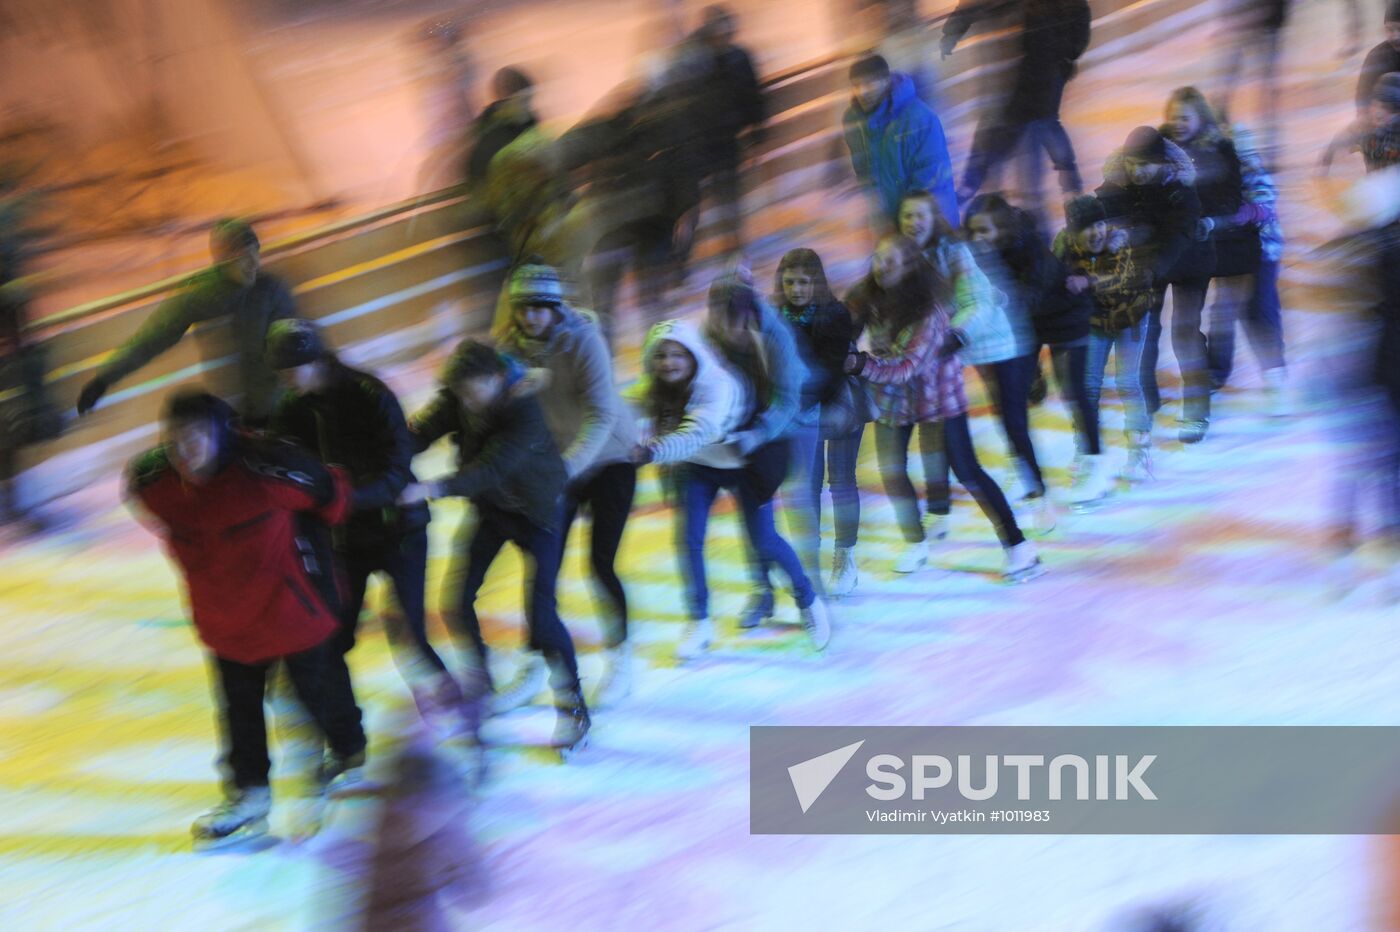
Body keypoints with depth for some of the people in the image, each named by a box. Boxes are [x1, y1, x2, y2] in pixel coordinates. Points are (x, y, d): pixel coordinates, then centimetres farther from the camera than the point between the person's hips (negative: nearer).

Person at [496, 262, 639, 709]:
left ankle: (619, 660, 10)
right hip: (555, 466, 4)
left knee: (600, 563, -8)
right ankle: (538, 662, 14)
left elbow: (601, 414, -28)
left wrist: (568, 465, -39)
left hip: (608, 459, -4)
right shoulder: (511, 346, -8)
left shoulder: (583, 340, -22)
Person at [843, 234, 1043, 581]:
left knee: (965, 470, -6)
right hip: (891, 395, 5)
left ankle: (1017, 546, 0)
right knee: (891, 471, 4)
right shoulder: (865, 298, -12)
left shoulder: (928, 306, -27)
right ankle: (915, 543, 26)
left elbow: (908, 367, -32)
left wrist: (862, 364, -44)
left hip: (936, 391, -5)